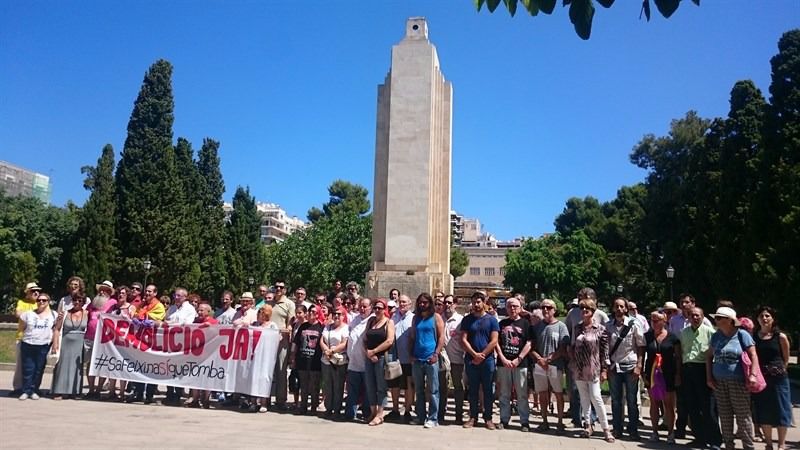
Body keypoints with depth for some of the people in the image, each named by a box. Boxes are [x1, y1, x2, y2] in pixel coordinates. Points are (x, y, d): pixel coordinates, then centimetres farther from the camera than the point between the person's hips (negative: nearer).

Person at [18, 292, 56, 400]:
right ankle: (26, 391, 10)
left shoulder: (53, 315, 4)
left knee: (39, 369, 4)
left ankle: (34, 391, 13)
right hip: (27, 345, 0)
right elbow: (22, 328, 11)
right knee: (27, 369, 1)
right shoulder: (29, 314, 5)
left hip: (44, 346, 0)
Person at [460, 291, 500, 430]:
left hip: (487, 360, -1)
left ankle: (488, 418, 13)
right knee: (473, 389, 7)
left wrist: (482, 355, -10)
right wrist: (475, 354, -11)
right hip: (471, 360, 1)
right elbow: (463, 340, 0)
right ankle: (473, 417, 15)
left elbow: (494, 341, -4)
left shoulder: (492, 320, 2)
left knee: (488, 390, 4)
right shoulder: (467, 320, 6)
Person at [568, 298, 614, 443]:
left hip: (593, 369, -4)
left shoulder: (600, 329, -5)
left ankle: (606, 428, 3)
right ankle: (588, 425, 20)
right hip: (578, 369, 4)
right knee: (584, 398, 10)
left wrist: (604, 369, -7)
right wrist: (572, 364, 9)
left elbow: (604, 351, -4)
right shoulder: (577, 328, 6)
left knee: (596, 397, -7)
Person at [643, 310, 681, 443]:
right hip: (651, 374, 2)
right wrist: (643, 372, -2)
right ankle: (655, 431, 17)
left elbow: (678, 357, 2)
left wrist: (678, 375, -3)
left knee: (669, 404, 3)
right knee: (654, 403, 9)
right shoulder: (646, 336, 3)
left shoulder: (672, 337, -1)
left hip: (668, 375, -2)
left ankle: (670, 433, 12)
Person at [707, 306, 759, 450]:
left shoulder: (741, 334, -4)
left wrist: (752, 375, -20)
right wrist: (709, 377, 7)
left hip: (738, 381, -4)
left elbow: (753, 355, -8)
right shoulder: (716, 336, 9)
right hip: (719, 381, 5)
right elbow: (709, 356, 15)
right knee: (724, 416, 10)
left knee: (743, 415, -1)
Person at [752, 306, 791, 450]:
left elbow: (786, 359, 6)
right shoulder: (753, 337, 3)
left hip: (778, 378, -2)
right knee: (763, 411, 7)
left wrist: (778, 370, 3)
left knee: (780, 410, 3)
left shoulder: (781, 337, -2)